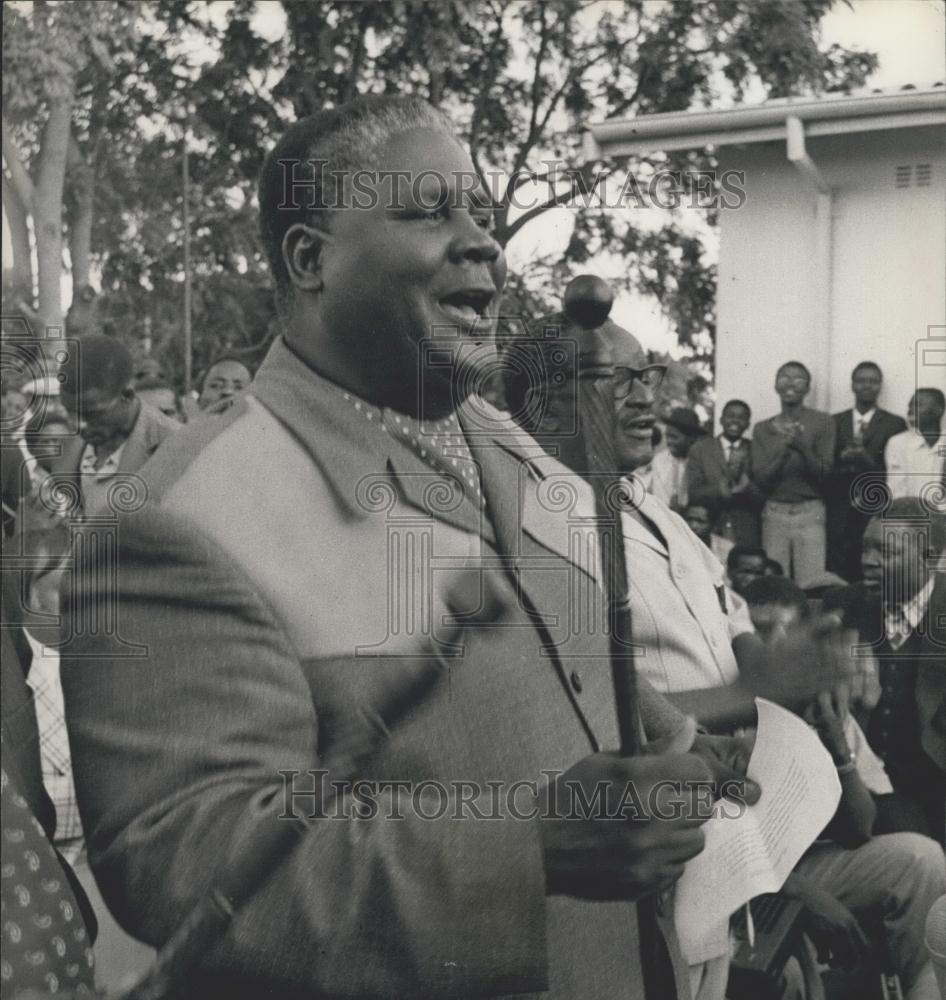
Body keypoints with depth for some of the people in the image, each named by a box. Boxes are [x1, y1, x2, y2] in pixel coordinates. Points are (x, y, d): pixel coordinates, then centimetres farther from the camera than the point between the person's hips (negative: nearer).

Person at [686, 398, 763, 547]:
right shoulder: (700, 448, 6)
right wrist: (719, 490, -18)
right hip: (708, 532, 0)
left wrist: (746, 486, -18)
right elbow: (693, 493, -1)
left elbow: (763, 498, 2)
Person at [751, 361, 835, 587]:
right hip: (774, 514, 2)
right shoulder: (763, 429, 10)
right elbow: (760, 478, 3)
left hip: (810, 513, -2)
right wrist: (783, 450, -13)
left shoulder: (823, 422, 4)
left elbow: (824, 474, -1)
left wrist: (803, 448, -18)